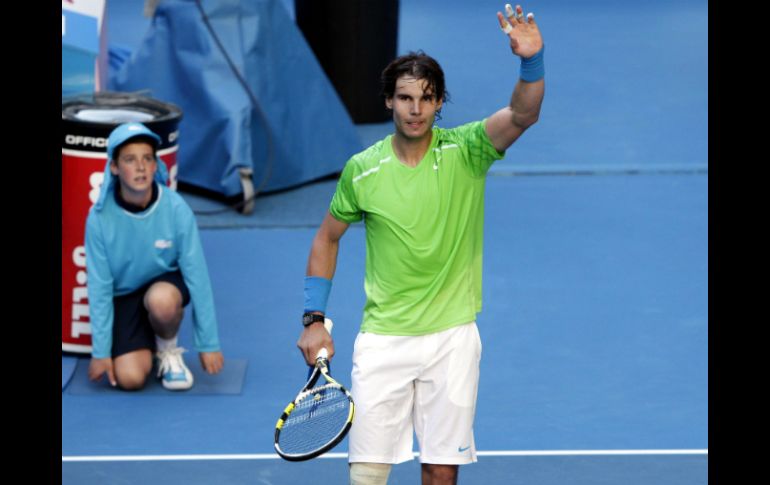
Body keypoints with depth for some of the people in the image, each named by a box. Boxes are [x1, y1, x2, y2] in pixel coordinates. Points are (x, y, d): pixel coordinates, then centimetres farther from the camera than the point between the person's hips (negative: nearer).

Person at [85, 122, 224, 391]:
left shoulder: (176, 210, -19)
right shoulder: (100, 217, -18)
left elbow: (197, 276, -13)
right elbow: (99, 287, -11)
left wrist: (209, 344, -11)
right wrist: (100, 352, -11)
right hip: (123, 296, 0)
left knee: (161, 301, -37)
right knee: (129, 378, -19)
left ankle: (169, 351, -4)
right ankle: (146, 345, 17)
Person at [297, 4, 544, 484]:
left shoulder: (464, 151, -6)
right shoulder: (362, 170, -3)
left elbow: (522, 115, -24)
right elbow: (327, 238, 11)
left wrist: (532, 61, -44)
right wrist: (314, 319, 4)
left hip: (452, 337, 0)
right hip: (383, 336, 0)